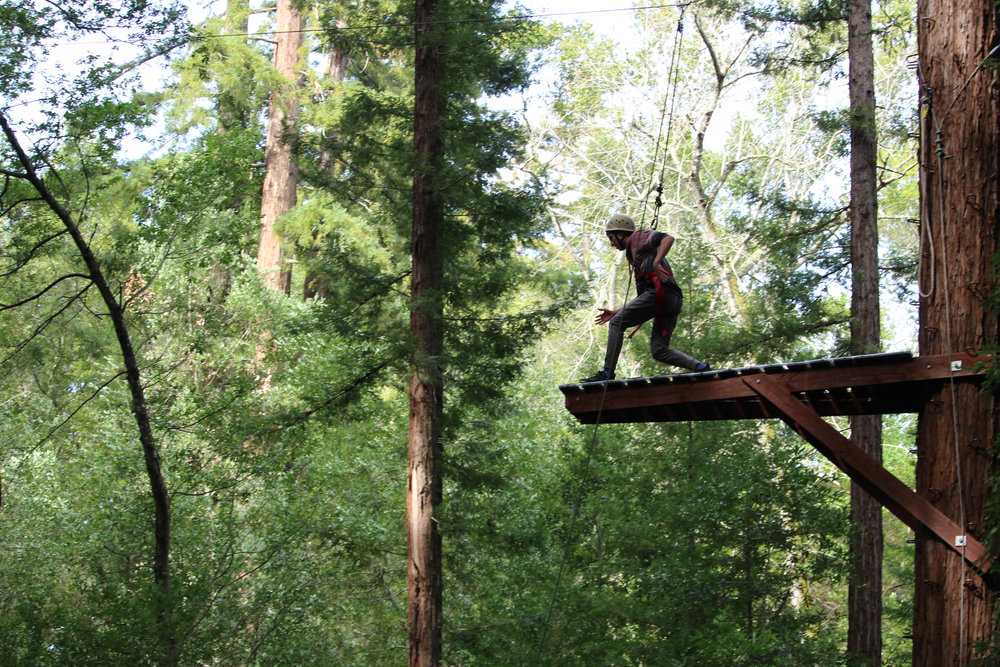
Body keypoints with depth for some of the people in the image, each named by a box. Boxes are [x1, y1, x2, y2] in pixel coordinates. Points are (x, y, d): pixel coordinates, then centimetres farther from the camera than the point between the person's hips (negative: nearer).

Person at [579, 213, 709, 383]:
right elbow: (641, 298, 36)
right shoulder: (634, 258, 37)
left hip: (660, 290, -9)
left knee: (617, 323, -4)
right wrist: (615, 312, 33)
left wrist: (656, 262, -20)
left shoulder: (638, 237, 11)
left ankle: (607, 373, -12)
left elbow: (668, 238, -9)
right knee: (659, 351, 1)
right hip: (674, 300, 9)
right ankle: (701, 368, -12)